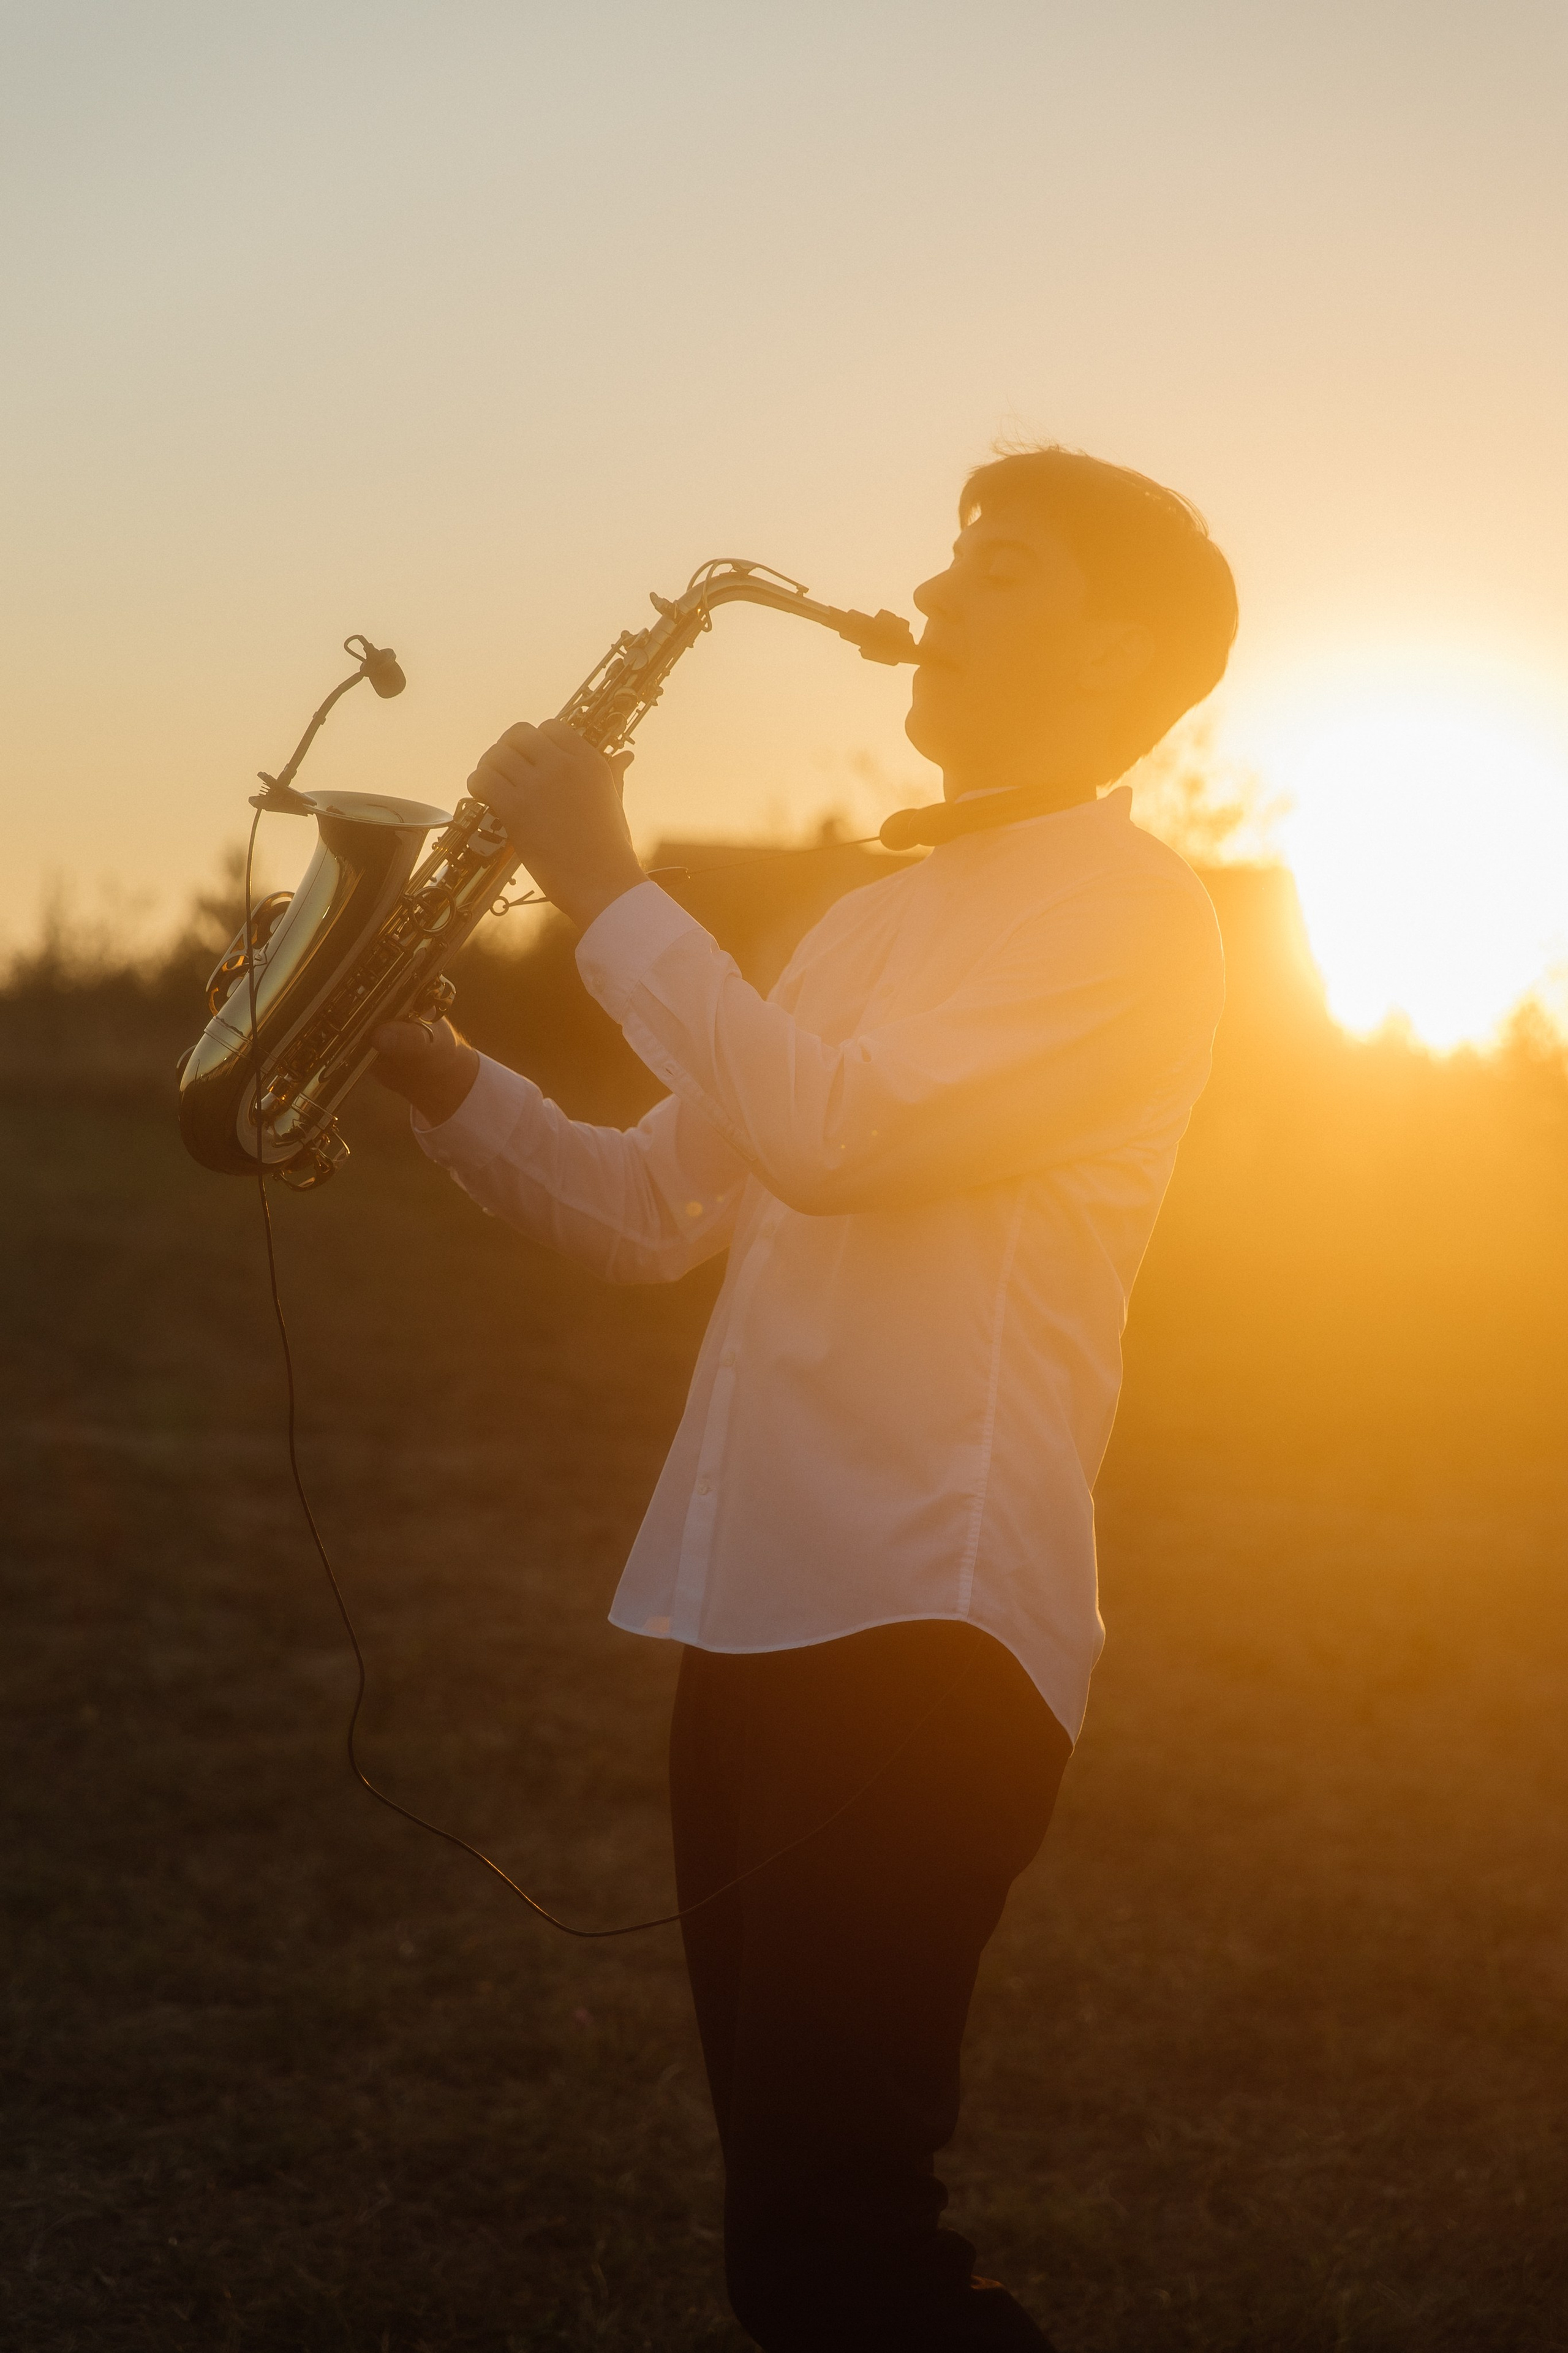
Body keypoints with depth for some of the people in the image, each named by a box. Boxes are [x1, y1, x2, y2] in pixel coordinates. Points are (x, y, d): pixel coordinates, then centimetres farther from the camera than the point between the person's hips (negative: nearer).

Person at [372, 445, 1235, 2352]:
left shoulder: (1126, 907, -6)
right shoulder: (876, 924, 22)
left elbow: (831, 1133, -20)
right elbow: (654, 1211, 20)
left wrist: (602, 885, -11)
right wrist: (441, 1075, 4)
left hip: (924, 1628, -9)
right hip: (750, 1615, 9)